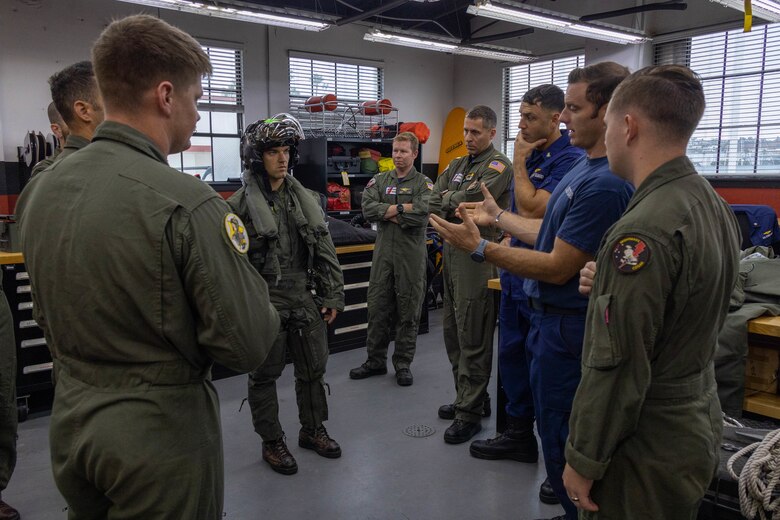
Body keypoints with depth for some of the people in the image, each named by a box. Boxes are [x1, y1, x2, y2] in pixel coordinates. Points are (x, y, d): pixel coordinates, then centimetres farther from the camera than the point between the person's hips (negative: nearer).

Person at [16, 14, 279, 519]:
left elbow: (47, 316, 11)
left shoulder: (38, 188, -1)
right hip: (159, 431, -6)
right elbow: (249, 345, -22)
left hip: (69, 424, 7)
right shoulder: (187, 203, -24)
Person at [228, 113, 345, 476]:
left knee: (313, 369, 15)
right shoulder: (240, 204, -9)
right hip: (265, 301, -5)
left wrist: (333, 296, 6)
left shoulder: (305, 199, 7)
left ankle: (312, 429, 36)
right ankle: (271, 442, 27)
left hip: (305, 298, 5)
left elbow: (324, 251, 9)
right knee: (265, 375, 9)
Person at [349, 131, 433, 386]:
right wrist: (403, 208, -13)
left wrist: (387, 213, -11)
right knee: (377, 308, 8)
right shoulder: (379, 181, 10)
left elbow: (421, 215, -17)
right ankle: (375, 361, 21)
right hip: (383, 252, 3)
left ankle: (403, 364, 17)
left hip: (411, 255, -3)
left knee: (408, 311, 5)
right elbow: (368, 209, -6)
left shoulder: (423, 184, 1)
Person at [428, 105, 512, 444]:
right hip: (452, 253, 9)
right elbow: (434, 204, 9)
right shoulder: (456, 165, 18)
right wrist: (459, 210, -7)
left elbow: (474, 196, -20)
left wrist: (449, 198, -2)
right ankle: (470, 398, 28)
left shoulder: (498, 165, -6)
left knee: (472, 337, -4)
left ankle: (470, 413, 6)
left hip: (477, 256, -9)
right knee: (453, 331, 14)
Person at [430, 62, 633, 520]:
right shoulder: (585, 166, 7)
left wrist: (480, 248, -24)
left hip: (567, 327, -10)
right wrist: (497, 216, 18)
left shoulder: (605, 183, -26)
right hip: (552, 315, 10)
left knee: (561, 437, 6)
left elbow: (558, 267, -24)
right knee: (559, 431, 23)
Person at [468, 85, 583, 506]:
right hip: (516, 271, 9)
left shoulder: (569, 160, -16)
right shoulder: (531, 156, 11)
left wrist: (519, 163, -12)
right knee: (512, 355, 17)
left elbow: (532, 209, -23)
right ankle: (519, 435, 34)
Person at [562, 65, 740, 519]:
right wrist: (610, 288, 2)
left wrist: (584, 460, -14)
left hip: (649, 449, -9)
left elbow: (618, 366, -26)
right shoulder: (714, 204, 3)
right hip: (699, 427, 9)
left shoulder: (644, 230, -27)